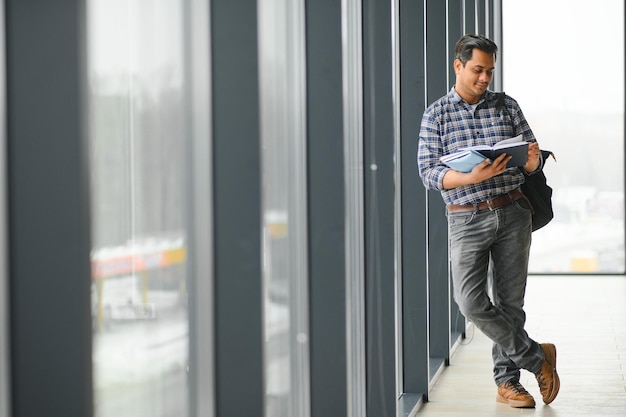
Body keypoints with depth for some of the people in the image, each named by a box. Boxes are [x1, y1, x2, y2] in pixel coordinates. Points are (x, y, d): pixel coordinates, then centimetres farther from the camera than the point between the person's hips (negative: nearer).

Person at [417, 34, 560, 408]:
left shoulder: (507, 106, 8)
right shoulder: (437, 115, 1)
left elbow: (532, 160, 8)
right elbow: (429, 173, -7)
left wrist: (533, 160, -18)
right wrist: (473, 177, -24)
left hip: (513, 213, 2)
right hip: (467, 219, -2)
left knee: (509, 302, 4)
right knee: (472, 302, -13)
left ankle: (507, 380, 16)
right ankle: (537, 357, 3)